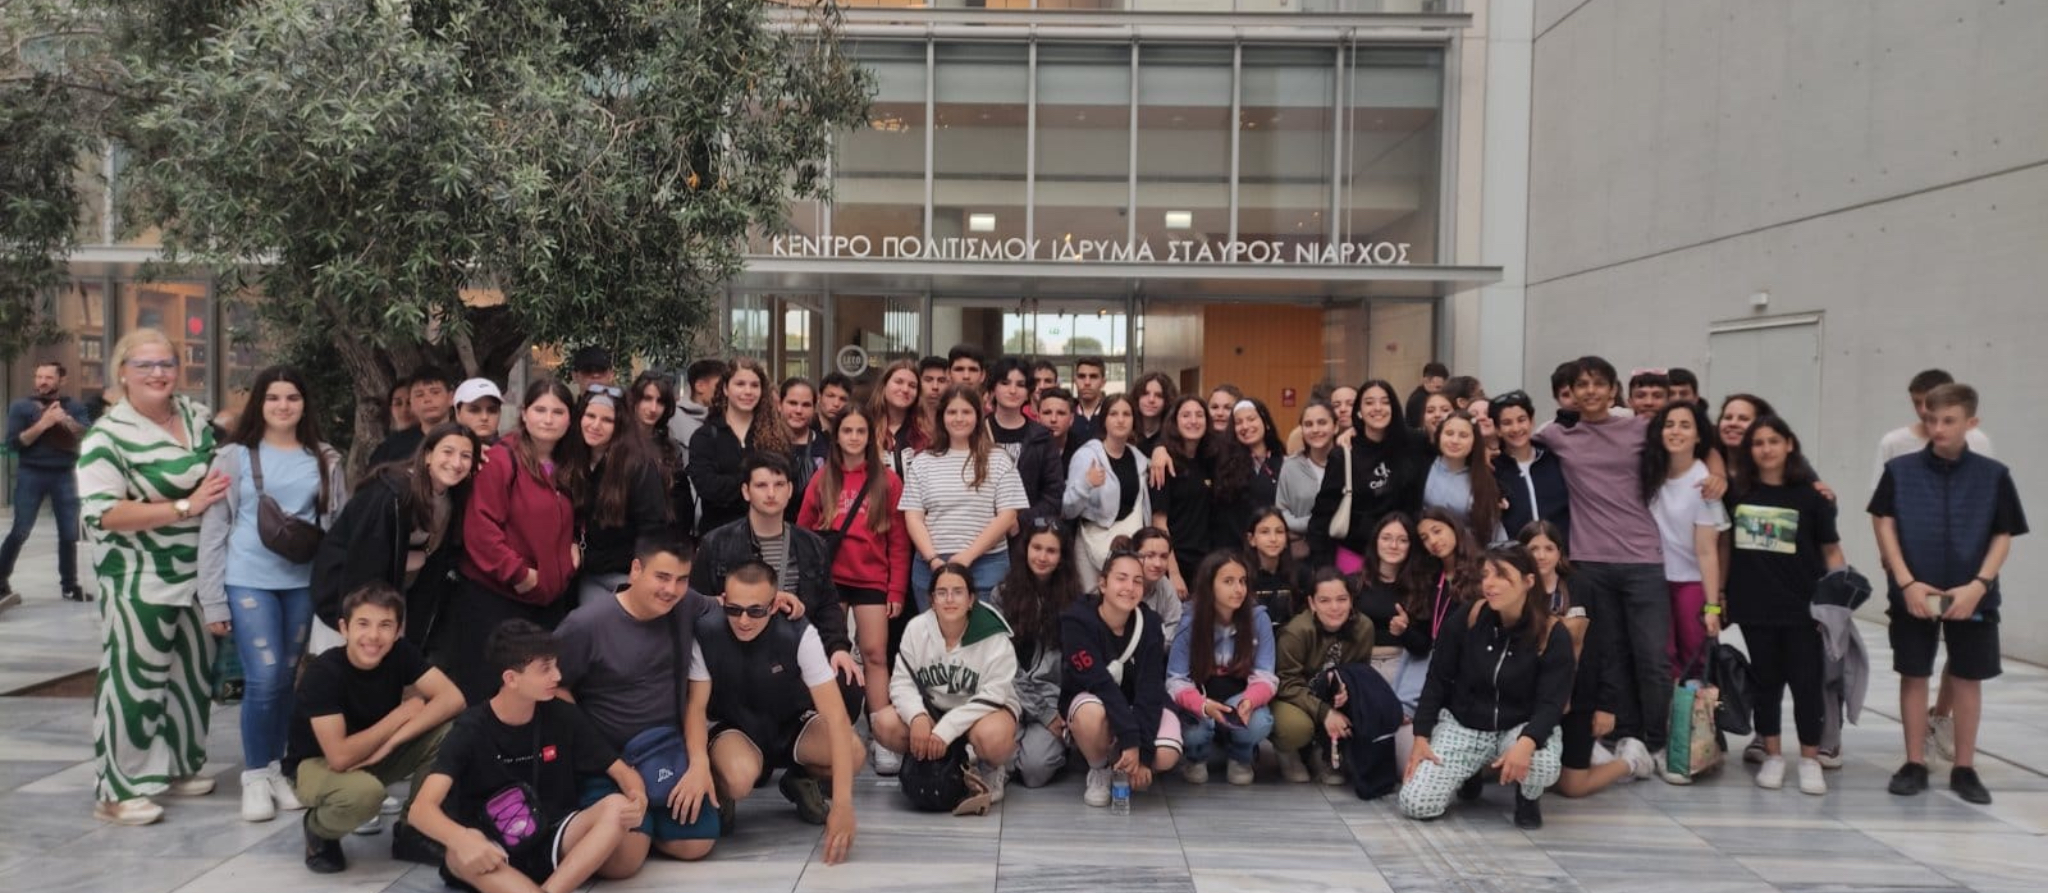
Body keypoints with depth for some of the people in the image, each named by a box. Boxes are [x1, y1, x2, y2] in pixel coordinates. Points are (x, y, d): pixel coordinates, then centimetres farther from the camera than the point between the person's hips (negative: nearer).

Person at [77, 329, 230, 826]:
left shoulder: (196, 417, 6)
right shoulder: (108, 435, -14)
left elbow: (223, 470, 25)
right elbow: (102, 513, -22)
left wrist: (226, 484, 3)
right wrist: (184, 507, -24)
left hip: (197, 574, 7)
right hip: (141, 581, -7)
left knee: (195, 674, 16)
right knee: (135, 681, -1)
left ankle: (178, 766, 31)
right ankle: (117, 791, 11)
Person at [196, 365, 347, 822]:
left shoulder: (324, 460, 7)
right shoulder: (235, 456, -1)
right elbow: (213, 529, -1)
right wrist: (213, 600, -4)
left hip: (303, 582, 3)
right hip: (248, 582, -3)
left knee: (287, 680, 9)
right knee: (263, 679, -10)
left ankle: (274, 770, 24)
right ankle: (254, 776, 8)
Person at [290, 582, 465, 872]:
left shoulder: (401, 653, -15)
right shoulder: (323, 672, -29)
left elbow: (452, 698, -23)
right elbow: (340, 757, -34)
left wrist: (390, 741, -32)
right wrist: (403, 714, -25)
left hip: (375, 754, 5)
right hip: (317, 764, -5)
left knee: (449, 733, -20)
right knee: (365, 792, -39)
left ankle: (414, 832, -1)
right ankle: (318, 831, -1)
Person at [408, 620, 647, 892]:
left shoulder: (562, 716, -2)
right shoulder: (471, 730, -12)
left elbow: (622, 771, 2)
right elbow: (421, 809, -23)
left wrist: (638, 799, -23)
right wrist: (462, 840, -46)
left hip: (551, 842, 3)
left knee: (616, 807, -25)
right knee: (461, 856, -37)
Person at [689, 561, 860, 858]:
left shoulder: (798, 634, -26)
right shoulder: (706, 633, -24)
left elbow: (835, 715, -30)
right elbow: (696, 706, -17)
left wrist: (842, 803, -38)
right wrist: (698, 762, -40)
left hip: (791, 723, 1)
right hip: (732, 728, -1)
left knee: (852, 754, -29)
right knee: (740, 777, -37)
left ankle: (800, 780, 6)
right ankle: (721, 794, 2)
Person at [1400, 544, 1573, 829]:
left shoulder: (1553, 635, -16)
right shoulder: (1466, 618, -12)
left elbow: (1551, 703, -19)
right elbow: (1437, 680, -2)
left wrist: (1526, 742, -39)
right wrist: (1421, 736, -9)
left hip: (1522, 727, -1)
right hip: (1461, 725, 1)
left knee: (1541, 765, -38)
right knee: (1415, 804, -16)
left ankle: (1527, 798, 3)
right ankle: (1472, 772, 19)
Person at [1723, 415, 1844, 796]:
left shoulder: (1810, 495, -2)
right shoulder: (1737, 493, 3)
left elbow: (1831, 552, 2)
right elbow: (1725, 545, 10)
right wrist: (1715, 598, 7)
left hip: (1802, 607, -1)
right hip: (1754, 606, 2)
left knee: (1805, 681, 2)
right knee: (1766, 680, 10)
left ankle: (1810, 760, 14)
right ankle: (1772, 756, 21)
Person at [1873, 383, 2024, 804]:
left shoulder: (1993, 475, -1)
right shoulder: (1900, 470, -3)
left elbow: (2004, 537, 1)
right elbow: (1884, 525, -3)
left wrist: (1978, 586, -11)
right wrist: (1907, 583, -11)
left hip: (1971, 596, 0)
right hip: (1912, 593, 0)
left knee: (1967, 679, 8)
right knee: (1914, 675, 6)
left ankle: (1964, 769, 20)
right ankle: (1914, 764, 17)